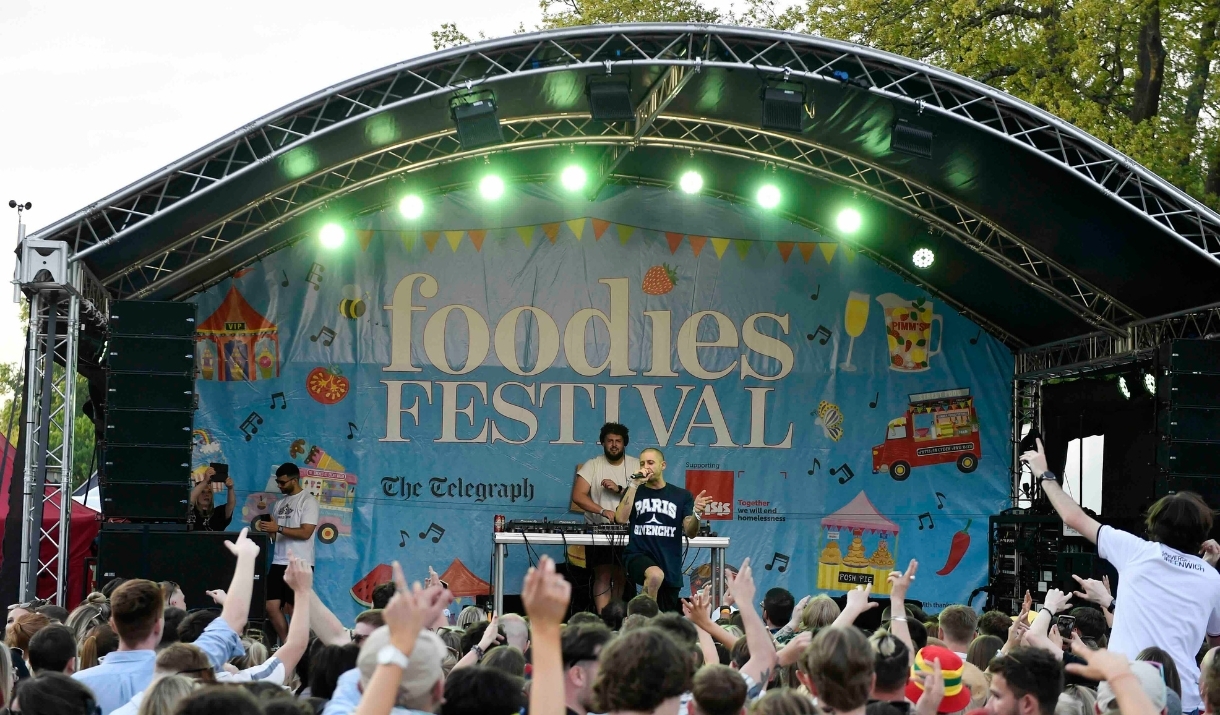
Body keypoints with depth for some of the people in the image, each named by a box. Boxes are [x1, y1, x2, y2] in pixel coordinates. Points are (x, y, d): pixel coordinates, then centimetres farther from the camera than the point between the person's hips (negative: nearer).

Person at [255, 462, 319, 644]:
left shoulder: (308, 501, -7)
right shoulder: (280, 503, 16)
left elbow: (305, 532, -16)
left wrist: (278, 528, -21)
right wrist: (266, 529, -3)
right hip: (279, 562, 8)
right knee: (271, 606, 4)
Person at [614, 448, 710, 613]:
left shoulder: (681, 496, 7)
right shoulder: (634, 492, 8)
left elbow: (690, 533, -1)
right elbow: (621, 519, -10)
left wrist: (697, 513, -23)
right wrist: (635, 485, -13)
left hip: (670, 567, 3)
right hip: (638, 556, -3)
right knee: (655, 575, -37)